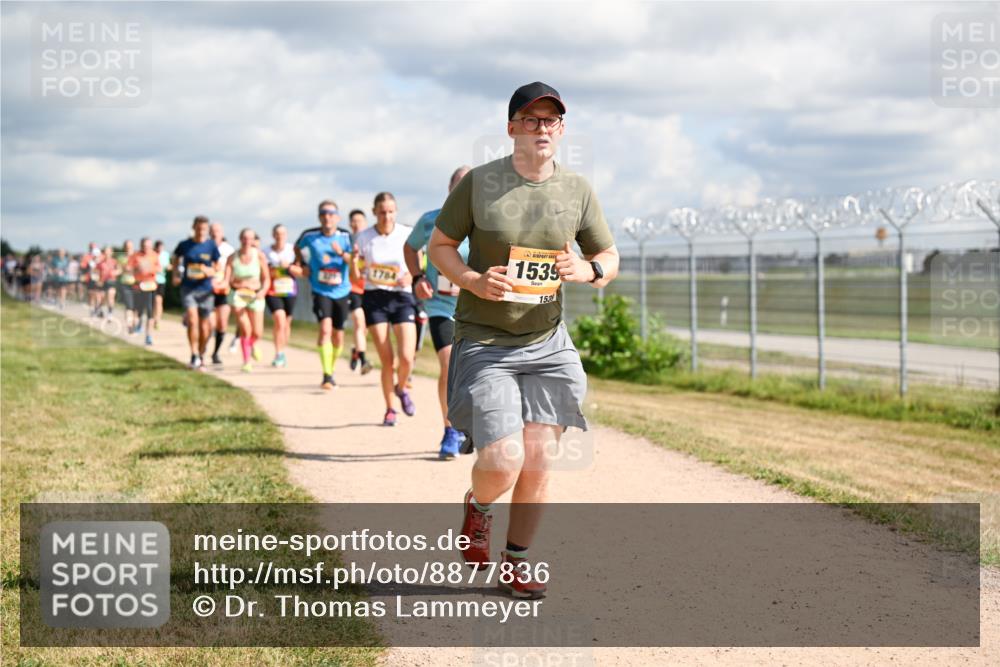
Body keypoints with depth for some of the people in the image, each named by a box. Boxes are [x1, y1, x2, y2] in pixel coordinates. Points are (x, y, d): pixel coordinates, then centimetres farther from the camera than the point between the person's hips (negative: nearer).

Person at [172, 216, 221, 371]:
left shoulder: (212, 246, -2)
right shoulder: (184, 245, 0)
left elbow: (218, 269, 4)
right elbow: (176, 259, 19)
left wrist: (208, 271, -17)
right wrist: (175, 275, 5)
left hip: (206, 289, 1)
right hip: (188, 288, -1)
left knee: (204, 325, 7)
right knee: (192, 320, -17)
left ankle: (201, 357, 25)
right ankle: (194, 355, -7)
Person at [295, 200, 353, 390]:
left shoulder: (345, 236, -4)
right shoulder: (310, 236, -4)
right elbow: (297, 248, 18)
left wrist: (342, 253, -27)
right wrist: (302, 264, 7)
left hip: (341, 291, 2)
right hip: (321, 291, -2)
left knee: (338, 335, 10)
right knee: (325, 328, -21)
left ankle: (331, 371, 32)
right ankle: (326, 376, -22)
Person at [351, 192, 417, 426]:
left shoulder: (407, 235, -4)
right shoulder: (364, 238, -2)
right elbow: (355, 277, 2)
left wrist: (412, 275, -13)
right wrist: (354, 262, -19)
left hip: (402, 298, 0)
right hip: (375, 299, 0)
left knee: (406, 358, -12)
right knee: (387, 361, -5)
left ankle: (401, 389, 22)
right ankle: (390, 410, 14)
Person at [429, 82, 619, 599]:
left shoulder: (577, 190, 3)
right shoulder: (478, 182, -5)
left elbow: (610, 258, 11)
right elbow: (439, 245, 3)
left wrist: (589, 271, -13)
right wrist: (473, 281, -16)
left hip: (547, 344, 3)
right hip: (483, 343, -3)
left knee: (537, 461, 0)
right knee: (502, 462, -14)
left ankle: (517, 562, 21)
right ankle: (477, 507, 23)